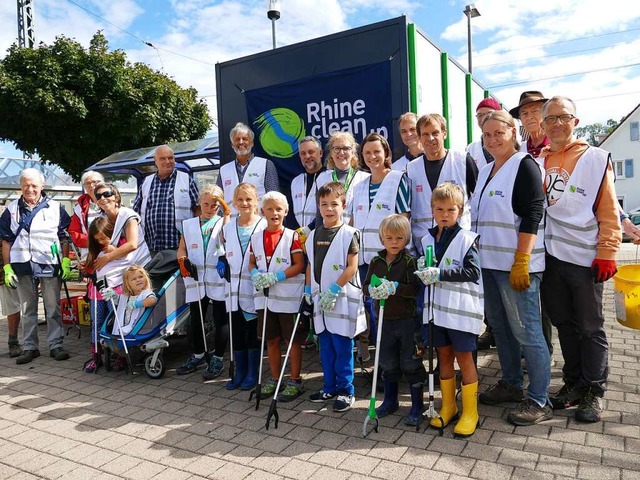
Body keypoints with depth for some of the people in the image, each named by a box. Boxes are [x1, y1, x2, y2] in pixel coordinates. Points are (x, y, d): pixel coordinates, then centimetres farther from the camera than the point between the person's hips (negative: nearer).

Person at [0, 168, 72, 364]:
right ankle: (29, 347, 18)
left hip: (50, 265, -2)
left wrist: (66, 261, -6)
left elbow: (65, 237, 4)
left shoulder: (55, 208, 5)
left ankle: (56, 345, 10)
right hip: (22, 266, 2)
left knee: (53, 308, 3)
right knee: (27, 310, 9)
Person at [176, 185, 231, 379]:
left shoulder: (224, 222, 7)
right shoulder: (189, 224, 15)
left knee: (220, 320, 2)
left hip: (219, 280, -3)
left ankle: (217, 359, 14)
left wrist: (226, 213, -13)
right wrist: (183, 260, -6)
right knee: (196, 319, 13)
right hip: (196, 279, 3)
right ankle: (197, 355, 30)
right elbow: (182, 248, 14)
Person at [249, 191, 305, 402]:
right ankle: (274, 379, 31)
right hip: (265, 297, 5)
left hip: (288, 297, -4)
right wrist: (255, 274, -10)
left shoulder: (292, 236, -7)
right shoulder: (256, 237, 6)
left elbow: (299, 265, -11)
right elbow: (251, 263, 12)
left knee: (293, 340, 7)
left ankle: (295, 381, 20)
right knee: (271, 340, 15)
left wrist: (276, 277, -19)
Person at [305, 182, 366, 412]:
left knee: (343, 348, 2)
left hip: (342, 299, -6)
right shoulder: (314, 235, 10)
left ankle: (346, 391, 16)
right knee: (326, 347, 15)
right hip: (320, 299, 6)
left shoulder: (349, 234, -8)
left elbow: (352, 267, -13)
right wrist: (308, 288, 9)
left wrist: (334, 290, -17)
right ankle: (329, 388, 28)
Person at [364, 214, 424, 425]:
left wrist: (395, 287, -30)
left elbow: (415, 289, -17)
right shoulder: (376, 262, 4)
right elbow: (365, 286, 3)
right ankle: (390, 401, 35)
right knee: (388, 364, 17)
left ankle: (417, 406, 20)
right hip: (385, 319, 4)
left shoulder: (409, 261, -9)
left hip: (407, 319, -4)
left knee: (411, 364, 4)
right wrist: (372, 289, -19)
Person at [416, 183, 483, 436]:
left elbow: (472, 271, -18)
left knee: (464, 357, 3)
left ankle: (470, 412, 18)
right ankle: (448, 406, 30)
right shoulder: (427, 239, 9)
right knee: (444, 356, 15)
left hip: (461, 309, -5)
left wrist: (440, 273, -23)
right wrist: (423, 269, -4)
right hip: (436, 308, 5)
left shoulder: (467, 239, -8)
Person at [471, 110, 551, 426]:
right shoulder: (485, 171, 16)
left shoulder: (524, 165, -6)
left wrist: (521, 262, -20)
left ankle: (539, 401, 9)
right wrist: (475, 256, 17)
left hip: (516, 264, -8)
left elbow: (531, 216, -15)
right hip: (488, 263, 8)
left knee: (526, 331, -3)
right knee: (499, 326, 15)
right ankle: (511, 383, 30)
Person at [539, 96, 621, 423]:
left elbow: (609, 212, -6)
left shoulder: (595, 158, -3)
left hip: (585, 258, -4)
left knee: (590, 328, 6)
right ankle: (573, 383, 29)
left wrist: (606, 254, -11)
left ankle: (593, 392, 20)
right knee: (564, 324, 14)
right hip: (550, 256, 4)